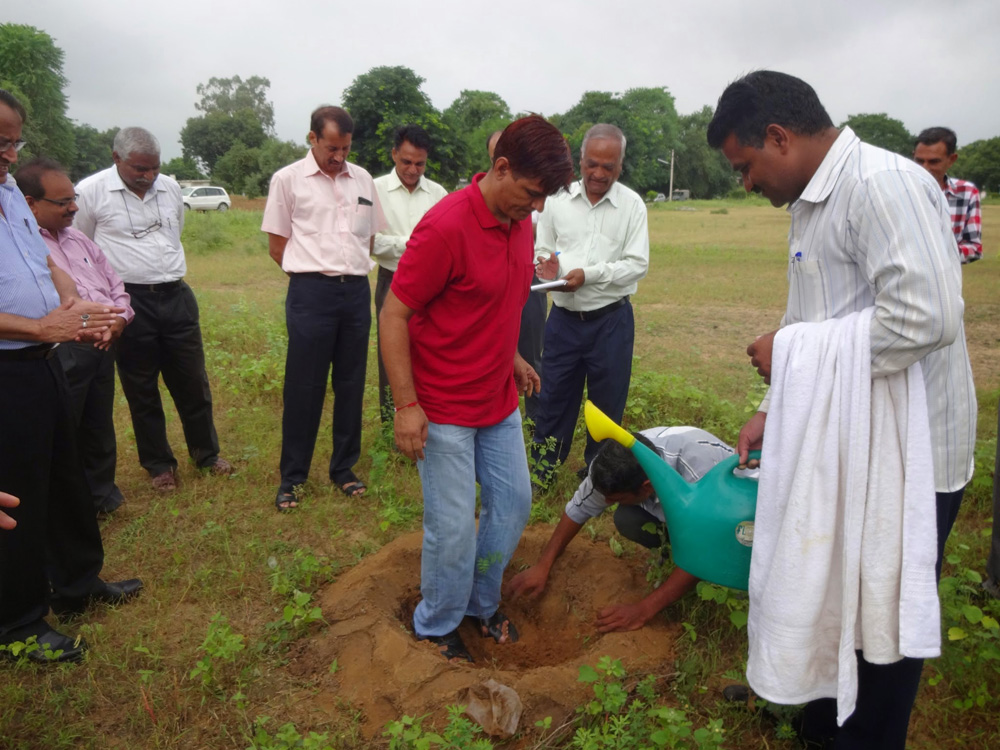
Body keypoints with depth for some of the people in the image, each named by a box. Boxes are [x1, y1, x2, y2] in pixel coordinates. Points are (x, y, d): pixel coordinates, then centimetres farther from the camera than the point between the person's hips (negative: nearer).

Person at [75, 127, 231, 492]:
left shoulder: (170, 186, 6)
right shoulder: (91, 191, -9)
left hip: (176, 297, 4)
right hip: (128, 301, -3)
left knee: (192, 382, 10)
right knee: (141, 389, 8)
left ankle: (206, 452, 27)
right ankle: (159, 464, 23)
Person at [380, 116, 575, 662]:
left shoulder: (520, 221, 2)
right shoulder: (445, 227, -23)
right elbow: (393, 315, -20)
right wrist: (406, 406, -21)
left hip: (499, 401, 8)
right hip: (444, 409, -8)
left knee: (513, 504, 17)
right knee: (453, 526, 3)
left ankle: (481, 605, 39)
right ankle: (435, 628, 29)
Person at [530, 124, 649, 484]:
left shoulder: (632, 205, -4)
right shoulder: (559, 199, 2)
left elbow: (637, 264, -8)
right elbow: (542, 251, 9)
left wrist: (589, 274, -18)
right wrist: (547, 267, -14)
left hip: (611, 319, -1)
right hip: (563, 317, 2)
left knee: (607, 401, 10)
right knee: (554, 396, 11)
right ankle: (542, 469, 27)